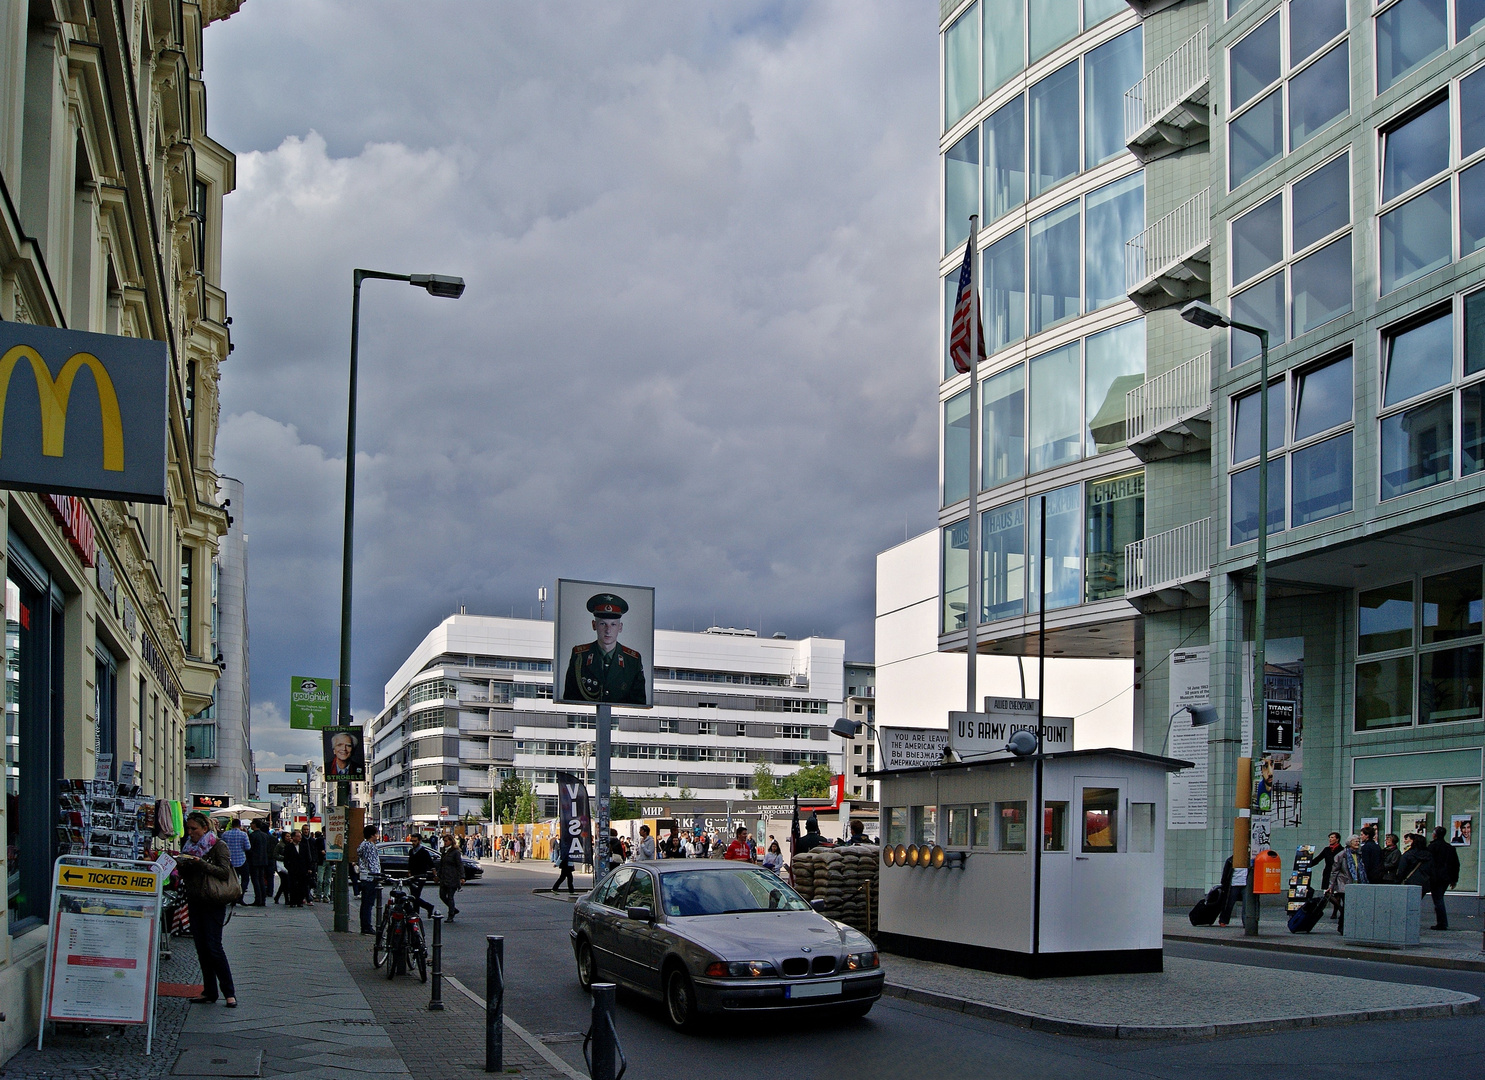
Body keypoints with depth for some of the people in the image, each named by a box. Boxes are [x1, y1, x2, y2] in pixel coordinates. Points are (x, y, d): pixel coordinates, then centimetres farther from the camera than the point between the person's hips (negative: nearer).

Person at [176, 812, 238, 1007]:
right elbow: (185, 875, 19)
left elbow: (225, 872, -13)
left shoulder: (218, 846, -5)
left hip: (213, 903, -7)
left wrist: (201, 863, -19)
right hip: (195, 901, 7)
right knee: (201, 949, 6)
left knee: (213, 947, -10)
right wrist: (180, 866, -2)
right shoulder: (188, 846, 15)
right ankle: (209, 992, 11)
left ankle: (229, 992, -5)